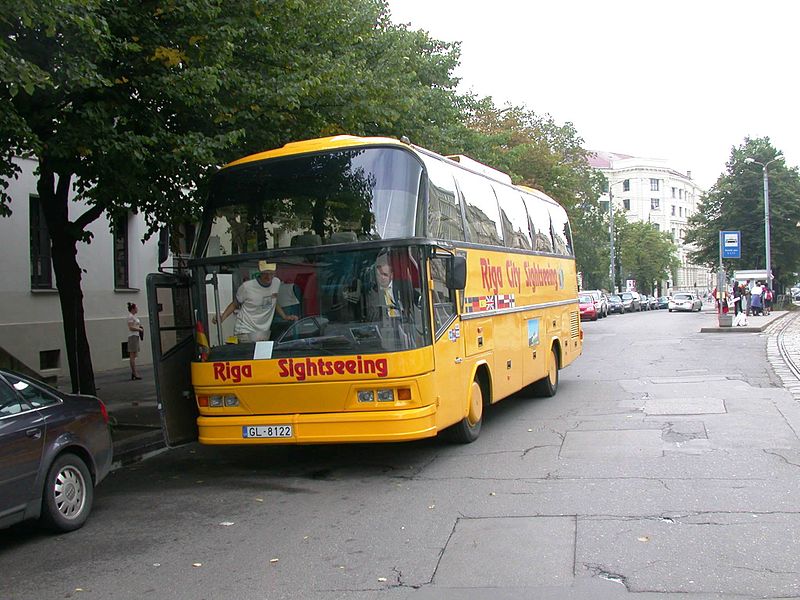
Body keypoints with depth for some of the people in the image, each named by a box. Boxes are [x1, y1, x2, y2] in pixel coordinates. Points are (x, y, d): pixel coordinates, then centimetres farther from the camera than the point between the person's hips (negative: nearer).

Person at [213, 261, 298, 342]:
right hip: (245, 333, -5)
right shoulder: (246, 287, -14)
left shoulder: (277, 283, 2)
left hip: (264, 334, 5)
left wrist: (285, 317, 11)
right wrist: (221, 318, -12)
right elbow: (234, 305, 0)